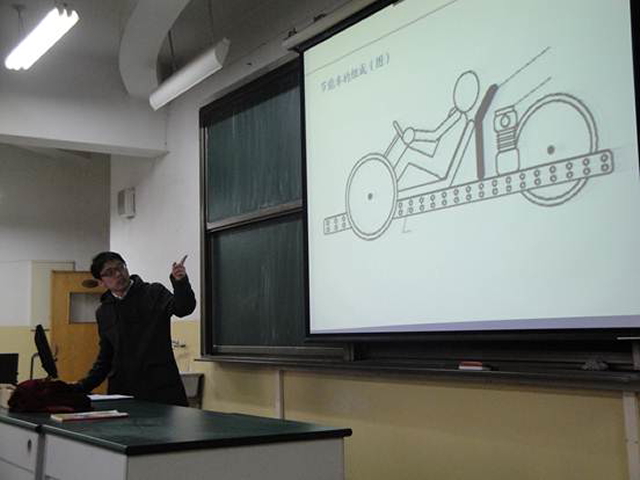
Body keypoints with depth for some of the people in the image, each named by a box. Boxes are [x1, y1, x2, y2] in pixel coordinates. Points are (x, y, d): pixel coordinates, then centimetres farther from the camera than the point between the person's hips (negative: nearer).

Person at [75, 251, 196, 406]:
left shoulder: (154, 293, 2)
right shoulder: (103, 312, 15)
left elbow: (184, 308, -17)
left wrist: (181, 282, -35)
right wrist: (82, 387, 11)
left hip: (161, 388, -4)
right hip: (122, 391, 4)